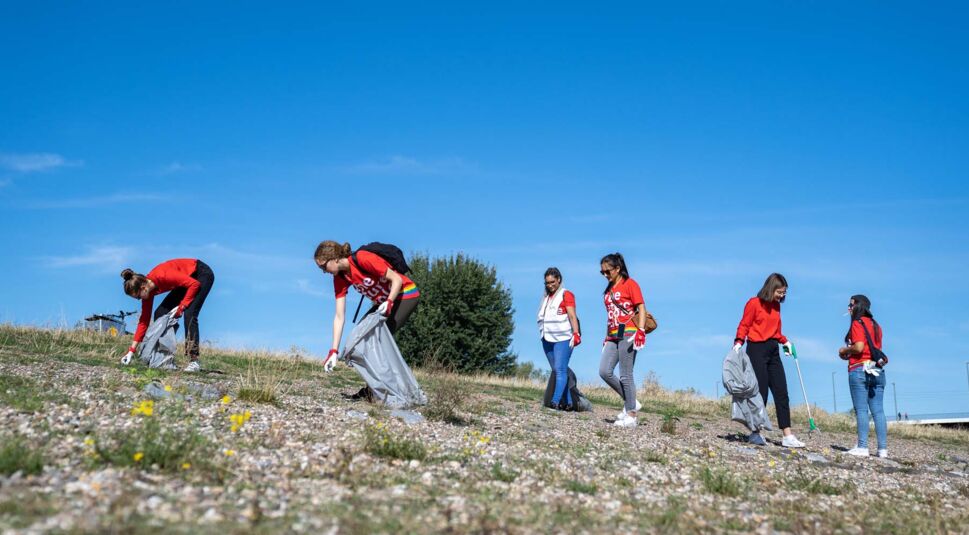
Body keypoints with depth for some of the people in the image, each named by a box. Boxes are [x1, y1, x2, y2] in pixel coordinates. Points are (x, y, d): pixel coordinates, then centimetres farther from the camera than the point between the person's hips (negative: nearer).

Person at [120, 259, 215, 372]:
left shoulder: (162, 276, -33)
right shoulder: (148, 289, -9)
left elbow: (195, 284, -29)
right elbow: (144, 320, -3)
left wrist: (181, 307, -28)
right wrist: (131, 350, -5)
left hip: (202, 273, -8)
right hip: (187, 279, 8)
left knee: (189, 314, -25)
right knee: (160, 314, -1)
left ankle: (193, 361, -27)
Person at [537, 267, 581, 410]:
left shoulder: (566, 294, -3)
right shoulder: (546, 296, 19)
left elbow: (572, 315, -11)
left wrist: (576, 333, -20)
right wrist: (543, 334, 18)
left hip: (562, 339, -8)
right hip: (547, 339, 8)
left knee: (560, 370, -12)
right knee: (556, 371, 7)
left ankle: (555, 401, -20)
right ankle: (568, 402, 11)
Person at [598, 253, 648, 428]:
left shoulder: (629, 284, -2)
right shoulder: (609, 289, 19)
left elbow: (641, 308, -8)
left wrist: (641, 330, -19)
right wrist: (607, 337, 19)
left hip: (627, 333, -7)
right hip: (613, 336, 7)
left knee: (625, 375, -7)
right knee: (604, 371, -4)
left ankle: (631, 415, 1)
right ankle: (630, 402, 10)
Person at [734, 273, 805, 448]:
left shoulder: (776, 306, 14)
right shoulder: (754, 303, -6)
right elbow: (744, 326, -7)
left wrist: (785, 341, 10)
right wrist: (738, 342, -21)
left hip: (773, 351, 7)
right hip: (757, 350, -7)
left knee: (781, 392, 2)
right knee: (761, 392, -6)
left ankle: (788, 436, 3)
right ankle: (755, 433, 4)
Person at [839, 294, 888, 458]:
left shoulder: (857, 323, -5)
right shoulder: (876, 325, 18)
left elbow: (858, 347, -17)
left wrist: (844, 350, 2)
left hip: (859, 370, -7)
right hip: (877, 370, 7)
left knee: (861, 410, -8)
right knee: (878, 411, 4)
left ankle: (862, 447, -11)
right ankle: (883, 449, 1)